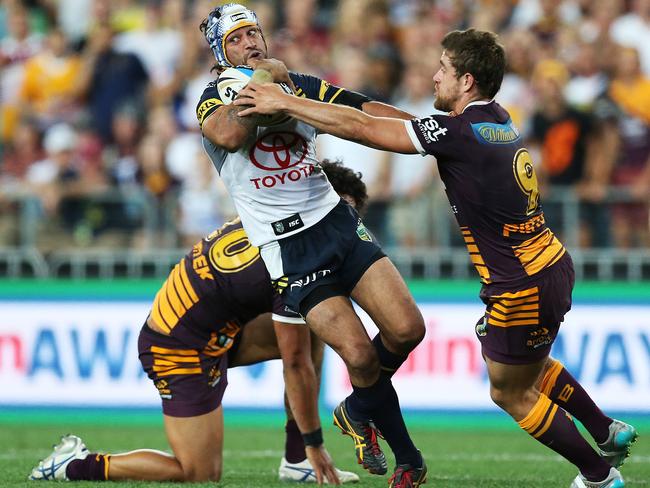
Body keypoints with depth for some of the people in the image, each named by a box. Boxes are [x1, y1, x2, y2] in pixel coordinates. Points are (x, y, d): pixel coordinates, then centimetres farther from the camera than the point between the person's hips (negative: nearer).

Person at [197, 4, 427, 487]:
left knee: (406, 329, -9)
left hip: (338, 222, 4)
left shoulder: (301, 86, 13)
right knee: (359, 354, -13)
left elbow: (367, 112, 7)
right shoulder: (216, 101, -1)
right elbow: (230, 135, -25)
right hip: (288, 248, -4)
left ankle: (359, 411, 22)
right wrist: (267, 81, -15)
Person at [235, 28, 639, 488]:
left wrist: (284, 102, -13)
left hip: (524, 289, -9)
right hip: (552, 265, 9)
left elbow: (361, 127, -20)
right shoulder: (498, 119, 4)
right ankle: (609, 432, 41)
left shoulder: (458, 133, -22)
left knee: (510, 393, 12)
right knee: (528, 366, 32)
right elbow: (395, 121, 16)